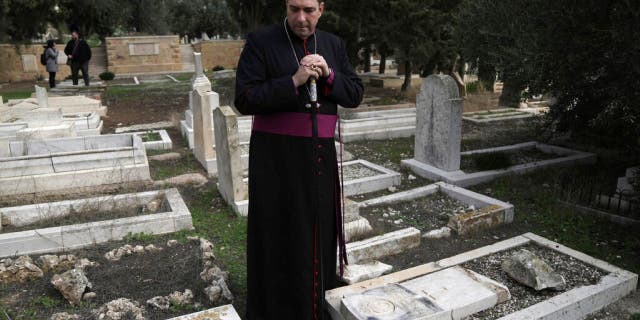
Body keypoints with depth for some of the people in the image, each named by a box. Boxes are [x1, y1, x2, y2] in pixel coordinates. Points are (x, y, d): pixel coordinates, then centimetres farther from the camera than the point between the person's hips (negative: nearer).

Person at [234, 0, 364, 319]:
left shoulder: (333, 45, 9)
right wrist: (294, 81, -21)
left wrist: (328, 74, -12)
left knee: (319, 231, 11)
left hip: (320, 155, 4)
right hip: (276, 156, -4)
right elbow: (244, 99, -12)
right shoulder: (260, 41, -5)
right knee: (279, 237, 2)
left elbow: (355, 94, 7)